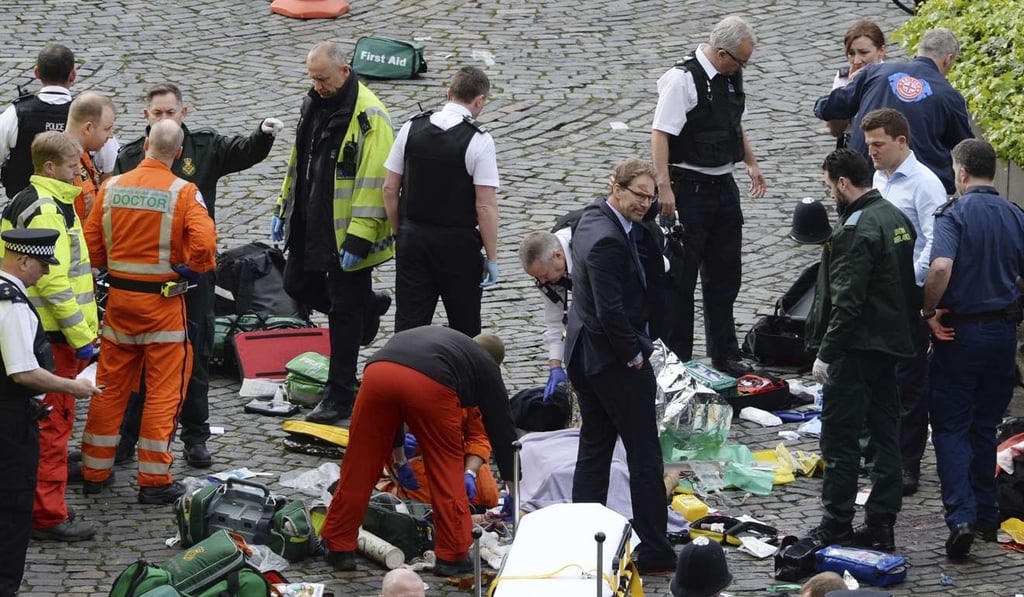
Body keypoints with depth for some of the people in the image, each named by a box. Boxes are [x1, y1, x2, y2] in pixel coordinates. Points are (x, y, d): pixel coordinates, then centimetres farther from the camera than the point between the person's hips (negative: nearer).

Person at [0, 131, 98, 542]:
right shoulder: (47, 211, -17)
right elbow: (54, 282, -23)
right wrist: (81, 337, -20)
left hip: (40, 334, 10)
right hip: (52, 337, -10)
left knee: (48, 425, 17)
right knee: (52, 426, -6)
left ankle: (34, 506, 24)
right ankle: (48, 516, -3)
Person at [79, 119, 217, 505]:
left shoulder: (111, 188, -1)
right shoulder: (183, 193, -12)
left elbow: (92, 245, 2)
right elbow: (204, 242, -23)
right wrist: (193, 270, -4)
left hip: (118, 297, 4)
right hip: (164, 301, -4)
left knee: (110, 386, 14)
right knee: (164, 391, 4)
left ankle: (95, 472, 21)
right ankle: (154, 481, 4)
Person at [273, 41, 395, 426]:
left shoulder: (368, 116, -19)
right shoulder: (314, 104, 8)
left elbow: (374, 181, -22)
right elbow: (298, 160, 21)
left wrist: (358, 238, -24)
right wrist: (283, 207, 19)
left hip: (345, 231, -9)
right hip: (308, 224, 9)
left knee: (345, 310, 0)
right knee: (297, 285, 18)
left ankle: (340, 398, 8)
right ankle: (369, 305, 39)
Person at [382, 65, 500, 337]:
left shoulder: (411, 129, 0)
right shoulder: (479, 141, -13)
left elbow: (390, 189, 5)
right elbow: (485, 206, -15)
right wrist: (492, 257, -7)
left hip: (412, 237, 4)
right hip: (458, 243, -4)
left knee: (409, 325, 4)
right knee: (465, 328, 10)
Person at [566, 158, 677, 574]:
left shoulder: (592, 218, 7)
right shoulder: (608, 240, -25)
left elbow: (653, 269, 15)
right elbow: (610, 310, -26)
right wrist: (635, 355, -16)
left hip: (584, 354, 10)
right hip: (613, 360, -10)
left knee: (593, 449, 16)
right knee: (644, 457, -1)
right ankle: (654, 553, 3)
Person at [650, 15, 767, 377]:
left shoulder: (732, 77, 7)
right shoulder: (683, 79, -18)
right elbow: (660, 134, -21)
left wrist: (751, 163, 26)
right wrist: (664, 187, -25)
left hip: (723, 185, 8)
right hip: (690, 187, -8)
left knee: (724, 277, 14)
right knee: (682, 277, 0)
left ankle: (724, 354, 23)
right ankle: (677, 357, 9)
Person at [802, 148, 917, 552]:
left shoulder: (857, 229, -18)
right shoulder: (897, 218, 11)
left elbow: (846, 302, -22)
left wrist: (825, 353, -17)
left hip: (857, 348, -10)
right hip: (891, 345, 10)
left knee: (840, 441, -3)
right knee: (885, 436, 11)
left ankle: (836, 527, -1)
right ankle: (881, 526, 14)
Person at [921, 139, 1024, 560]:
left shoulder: (954, 214, -13)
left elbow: (941, 267, -29)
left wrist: (929, 312, -16)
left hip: (960, 332, -5)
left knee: (951, 428, 2)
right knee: (985, 426, 19)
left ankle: (961, 517, -13)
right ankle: (986, 517, 24)